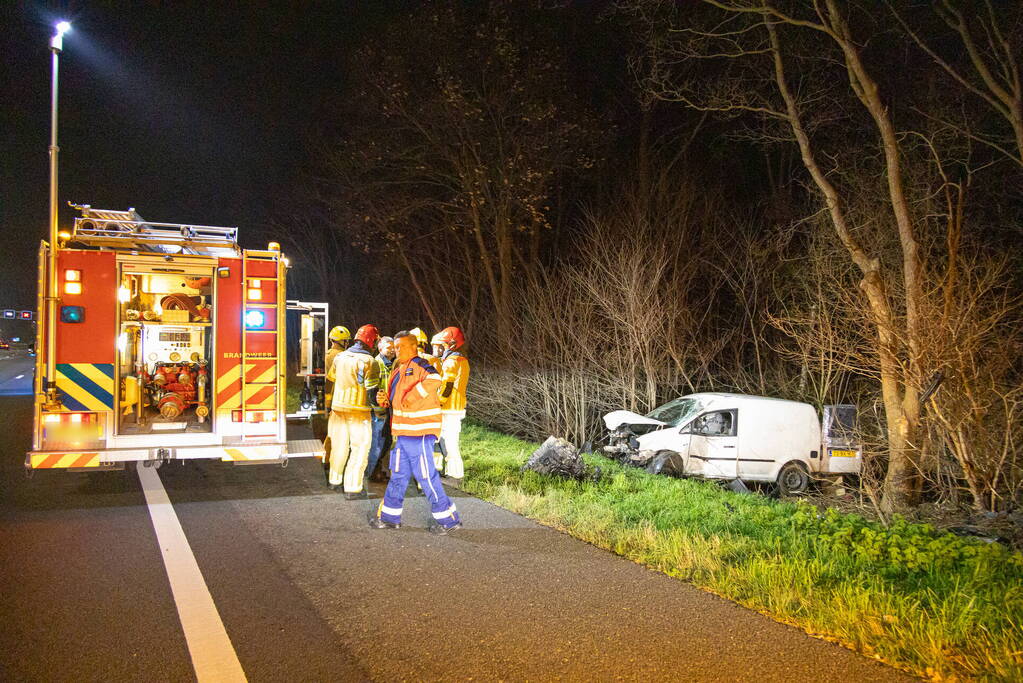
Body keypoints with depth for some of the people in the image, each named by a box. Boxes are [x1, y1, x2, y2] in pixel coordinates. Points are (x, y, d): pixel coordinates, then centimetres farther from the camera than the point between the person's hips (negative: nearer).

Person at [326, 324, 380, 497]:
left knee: (339, 445, 19)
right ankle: (352, 488, 0)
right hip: (358, 410, -6)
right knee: (360, 449, 2)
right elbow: (372, 390, -16)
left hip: (338, 407, 6)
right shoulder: (368, 361, -15)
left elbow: (331, 377, 21)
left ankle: (334, 480, 33)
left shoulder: (340, 357, 5)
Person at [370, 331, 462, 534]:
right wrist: (387, 399, 8)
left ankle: (448, 519, 6)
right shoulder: (400, 369, 16)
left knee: (426, 475, -4)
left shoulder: (419, 365, -14)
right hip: (403, 432, 10)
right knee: (398, 474, 17)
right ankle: (389, 516, 28)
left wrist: (411, 398, -30)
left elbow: (433, 379, -36)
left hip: (419, 432, -10)